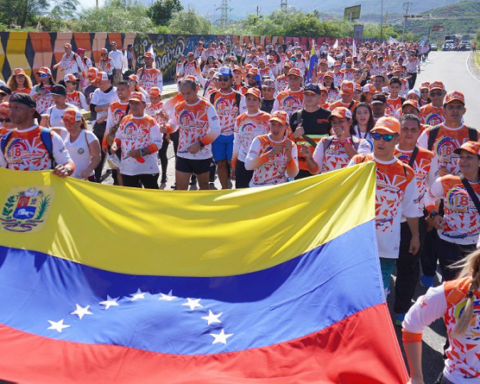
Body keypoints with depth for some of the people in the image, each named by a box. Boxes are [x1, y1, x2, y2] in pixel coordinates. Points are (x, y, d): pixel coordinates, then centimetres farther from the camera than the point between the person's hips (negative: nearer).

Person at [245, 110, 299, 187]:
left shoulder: (291, 145, -1)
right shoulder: (259, 140, -5)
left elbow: (292, 175, -8)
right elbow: (248, 165, -17)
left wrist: (289, 155, -24)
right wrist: (270, 153, -26)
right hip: (257, 188, -1)